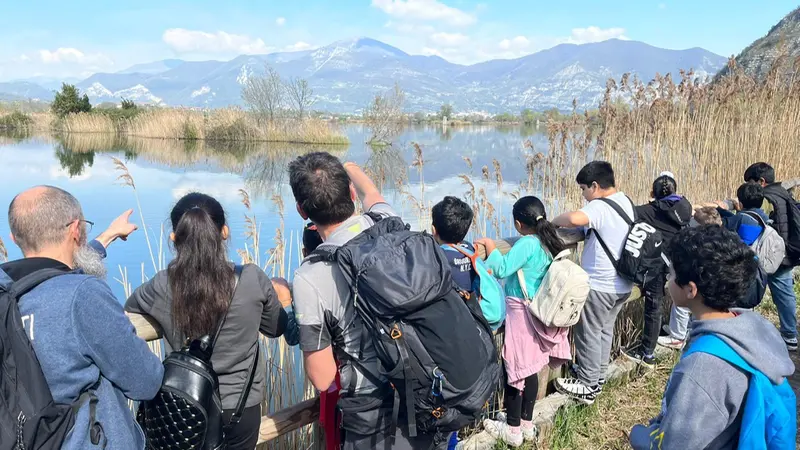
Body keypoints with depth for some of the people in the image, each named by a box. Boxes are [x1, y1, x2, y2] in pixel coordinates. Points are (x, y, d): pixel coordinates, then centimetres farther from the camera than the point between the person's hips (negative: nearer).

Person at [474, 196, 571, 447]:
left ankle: (513, 430, 14)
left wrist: (489, 246, -14)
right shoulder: (549, 243, 5)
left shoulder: (526, 244, -20)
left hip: (521, 314, -8)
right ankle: (527, 424, 28)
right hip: (538, 314, 8)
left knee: (514, 370, 3)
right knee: (529, 369, 16)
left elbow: (501, 269, -26)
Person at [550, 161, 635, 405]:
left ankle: (588, 386, 15)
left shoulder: (600, 207, -23)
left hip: (600, 285, -9)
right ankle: (598, 376, 34)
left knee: (588, 333, 5)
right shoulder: (626, 201, 6)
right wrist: (589, 227, 8)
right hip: (623, 282, 9)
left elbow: (574, 219, -42)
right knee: (605, 330, 21)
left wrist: (553, 222, -25)